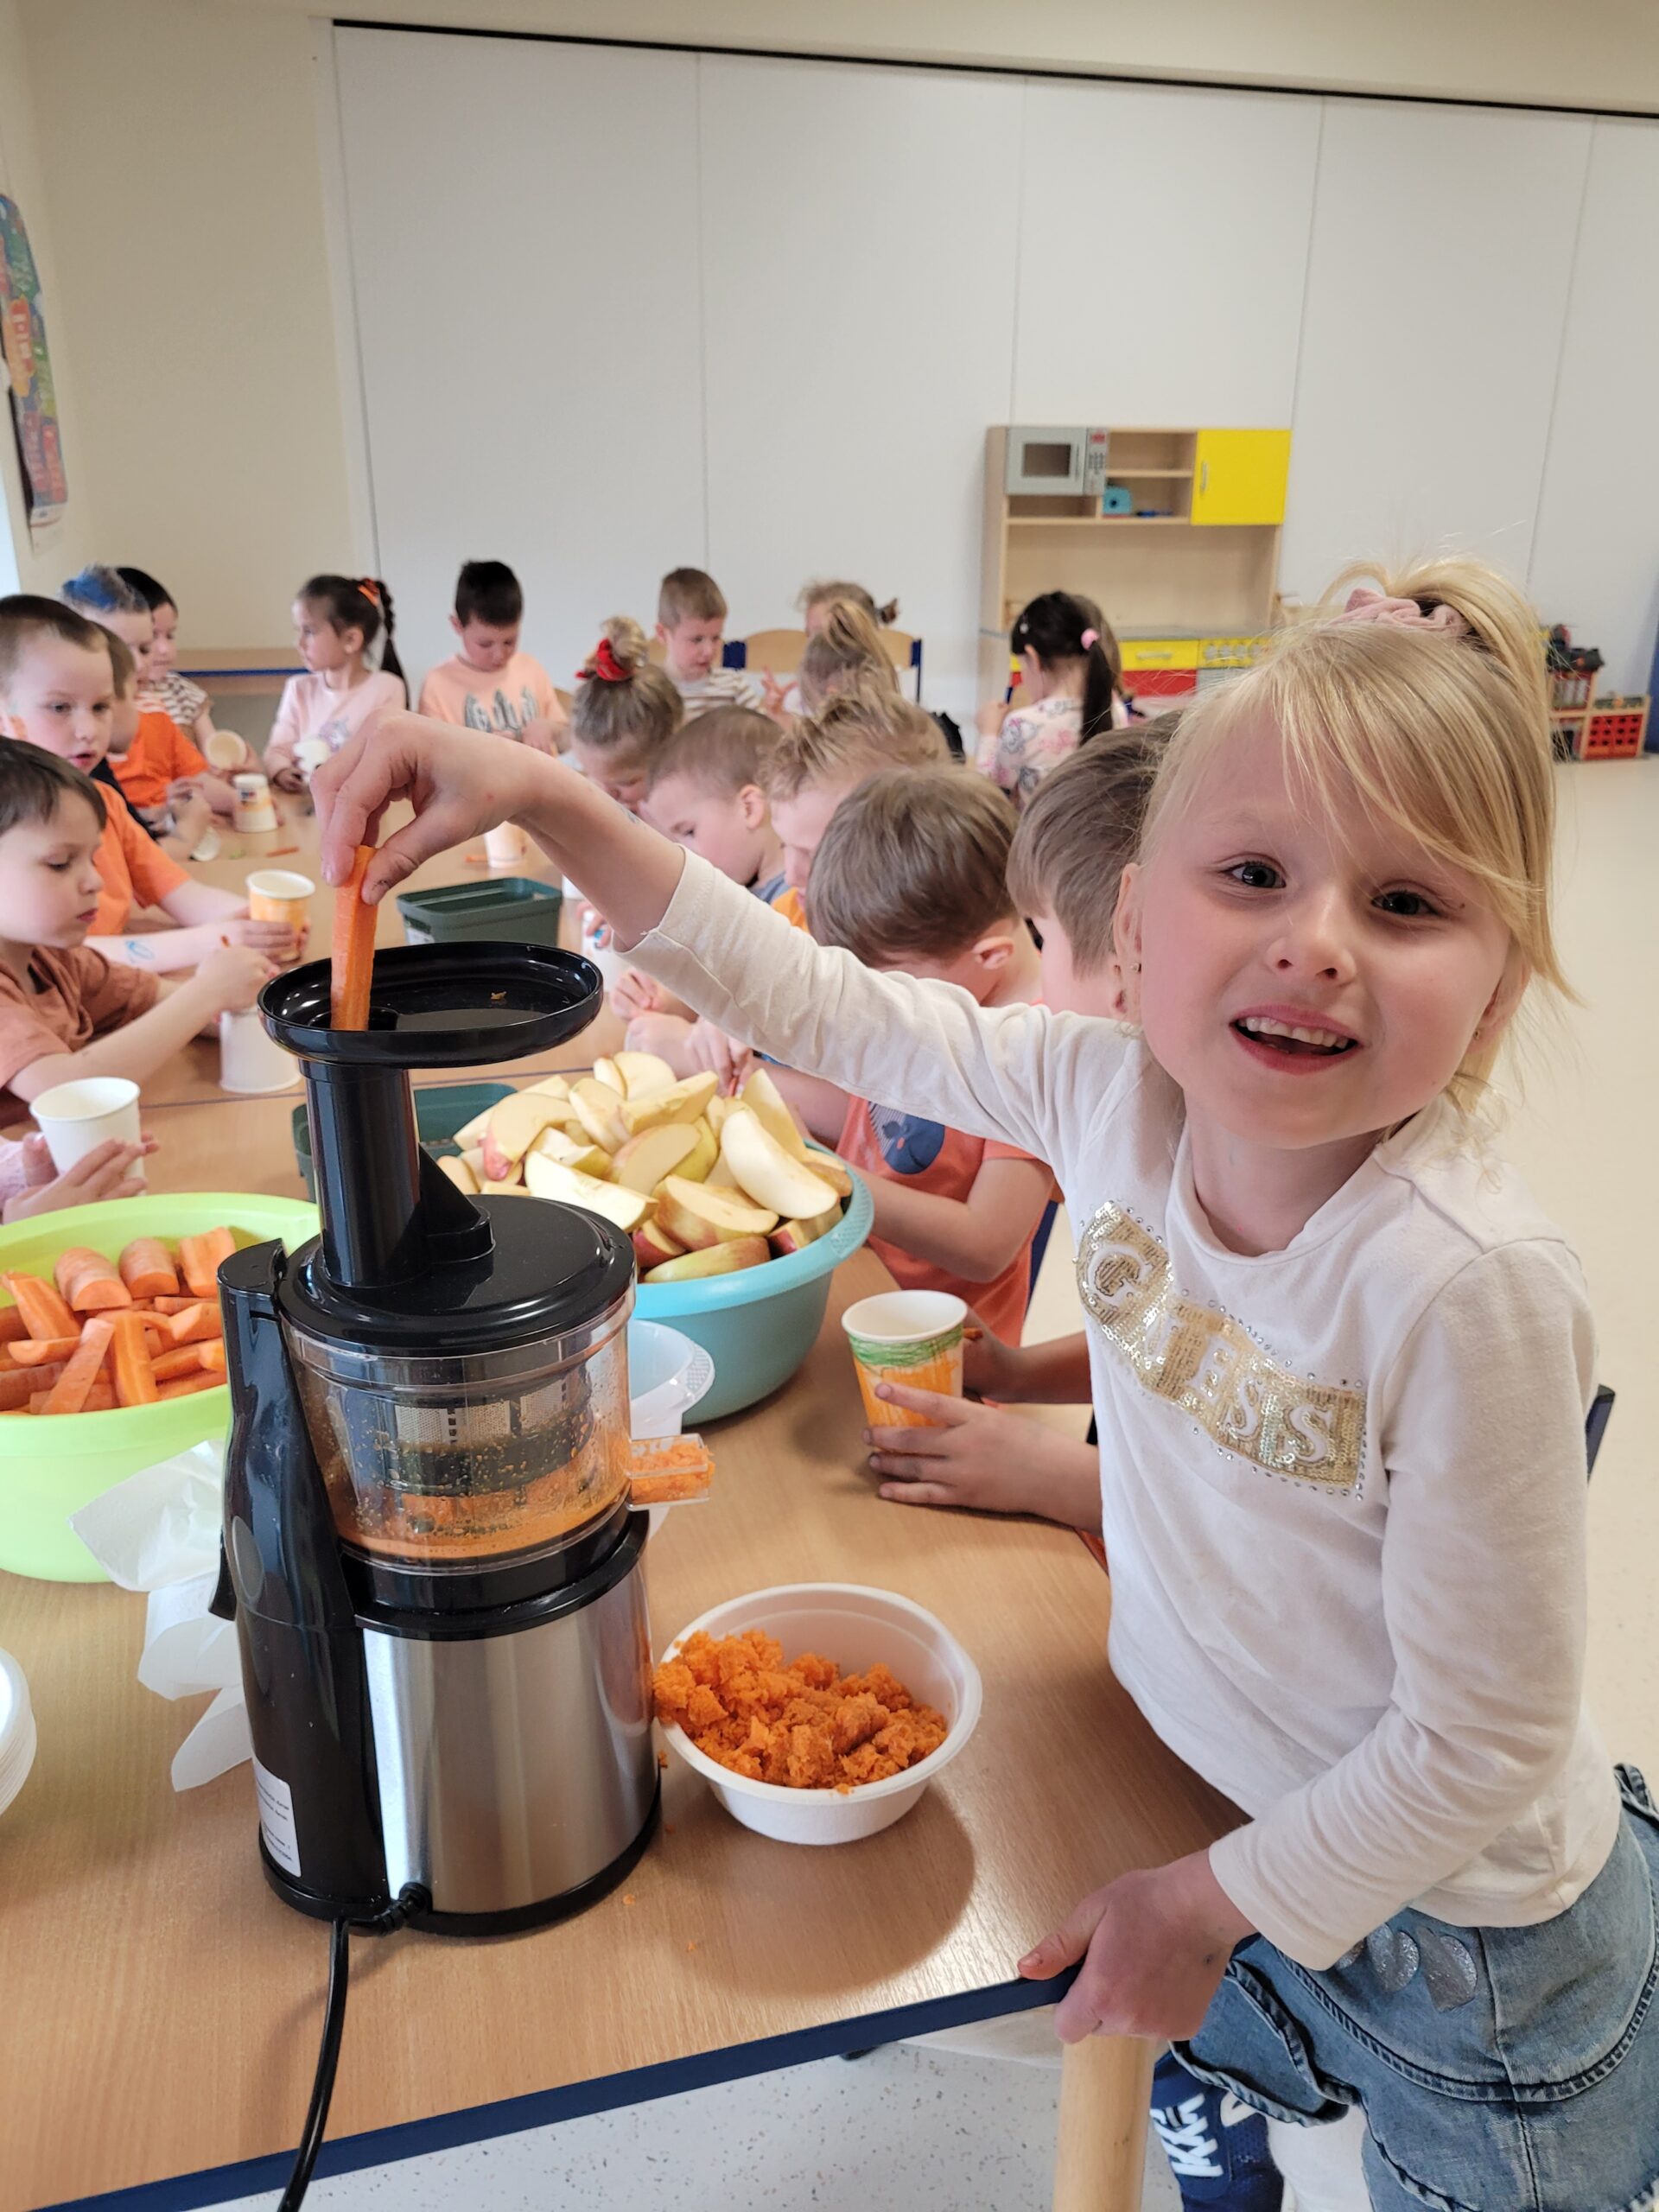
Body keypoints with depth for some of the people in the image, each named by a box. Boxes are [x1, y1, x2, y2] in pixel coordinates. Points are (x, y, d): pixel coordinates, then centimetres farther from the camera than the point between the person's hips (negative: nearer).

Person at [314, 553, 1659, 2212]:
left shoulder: (1465, 1285, -36)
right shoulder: (1113, 1097, -21)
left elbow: (1482, 1737, -25)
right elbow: (811, 1003, -14)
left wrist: (1208, 1902, -15)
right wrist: (546, 797, -22)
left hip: (1462, 1919, -4)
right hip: (1233, 1806, 5)